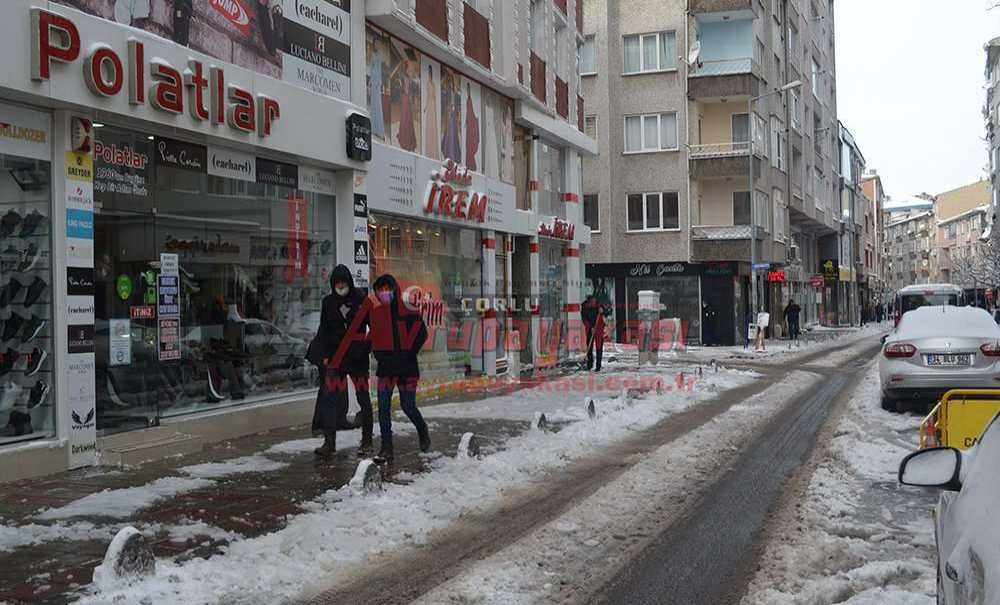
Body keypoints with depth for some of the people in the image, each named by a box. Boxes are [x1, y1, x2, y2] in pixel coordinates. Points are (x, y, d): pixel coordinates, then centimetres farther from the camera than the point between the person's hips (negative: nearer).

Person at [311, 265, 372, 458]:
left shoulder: (361, 300, -2)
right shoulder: (328, 302, 8)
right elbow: (323, 331, 13)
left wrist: (367, 346, -5)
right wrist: (325, 355, 6)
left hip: (358, 356, -2)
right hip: (335, 356, 3)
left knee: (363, 397, 2)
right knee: (331, 397, -5)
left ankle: (367, 442, 12)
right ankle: (329, 442, 0)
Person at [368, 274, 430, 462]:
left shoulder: (409, 312, -7)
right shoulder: (376, 312, 5)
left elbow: (421, 334, -6)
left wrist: (408, 354, -8)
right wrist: (378, 354, 5)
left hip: (407, 366, -3)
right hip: (385, 367, 3)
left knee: (408, 406, 3)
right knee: (383, 407, -3)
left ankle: (422, 430, 33)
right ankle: (386, 448, 3)